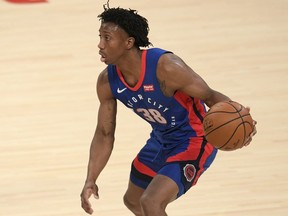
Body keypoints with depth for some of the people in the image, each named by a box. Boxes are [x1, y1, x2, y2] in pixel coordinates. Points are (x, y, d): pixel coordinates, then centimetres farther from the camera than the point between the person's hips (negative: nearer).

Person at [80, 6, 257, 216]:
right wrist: (90, 180, -10)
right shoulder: (107, 82, -13)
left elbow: (210, 96, -22)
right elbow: (104, 135, -1)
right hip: (161, 140, 8)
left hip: (194, 141, -8)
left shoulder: (166, 66, -32)